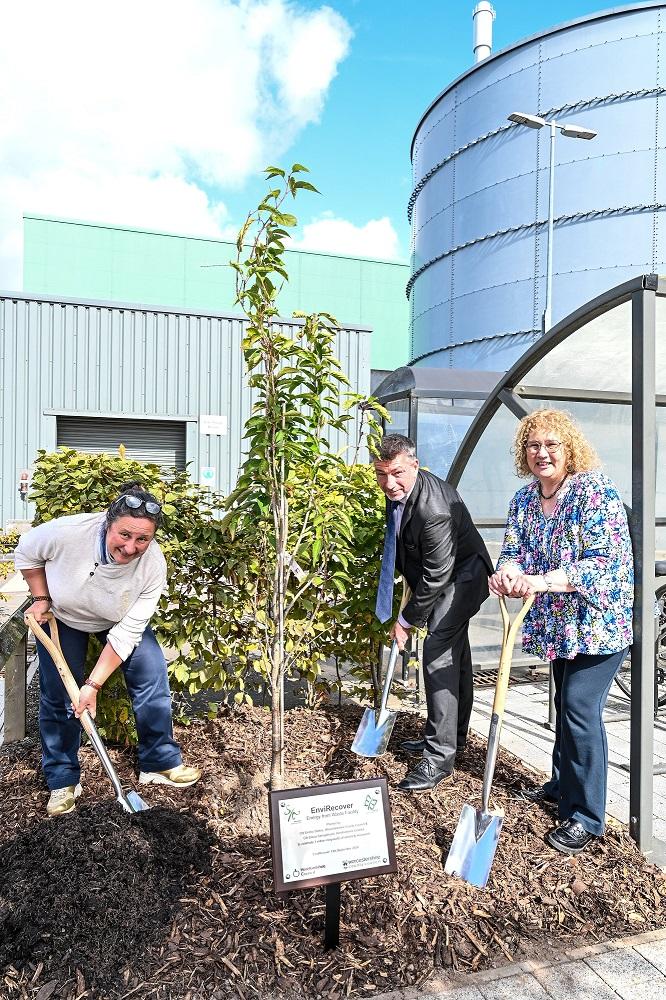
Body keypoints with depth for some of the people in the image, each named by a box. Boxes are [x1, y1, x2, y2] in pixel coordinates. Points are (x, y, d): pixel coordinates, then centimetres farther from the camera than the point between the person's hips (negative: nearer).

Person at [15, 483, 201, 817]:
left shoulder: (153, 565, -35)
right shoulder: (67, 532, -38)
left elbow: (127, 632, -28)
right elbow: (27, 552, -13)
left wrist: (94, 684, -27)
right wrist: (41, 598, -15)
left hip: (118, 619, 1)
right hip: (62, 615, 0)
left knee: (152, 678, -6)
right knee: (58, 696, -1)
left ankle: (160, 764, 12)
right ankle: (62, 781, 19)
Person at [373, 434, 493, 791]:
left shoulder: (433, 508, -36)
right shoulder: (397, 490, -9)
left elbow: (436, 576, -29)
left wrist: (407, 619, -20)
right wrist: (409, 578, 12)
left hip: (462, 576, -9)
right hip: (445, 576, 9)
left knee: (438, 652, -17)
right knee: (454, 653, 19)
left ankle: (440, 755, -9)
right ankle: (455, 734, 36)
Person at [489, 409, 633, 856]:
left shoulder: (595, 490, -18)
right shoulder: (524, 499, 4)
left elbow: (607, 560, -25)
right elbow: (514, 549, 0)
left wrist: (543, 581, -35)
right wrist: (507, 573, -25)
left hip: (598, 621, -7)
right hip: (557, 625, 7)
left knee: (580, 710, -8)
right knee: (565, 705, 19)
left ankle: (587, 816, 7)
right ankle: (563, 785, 38)